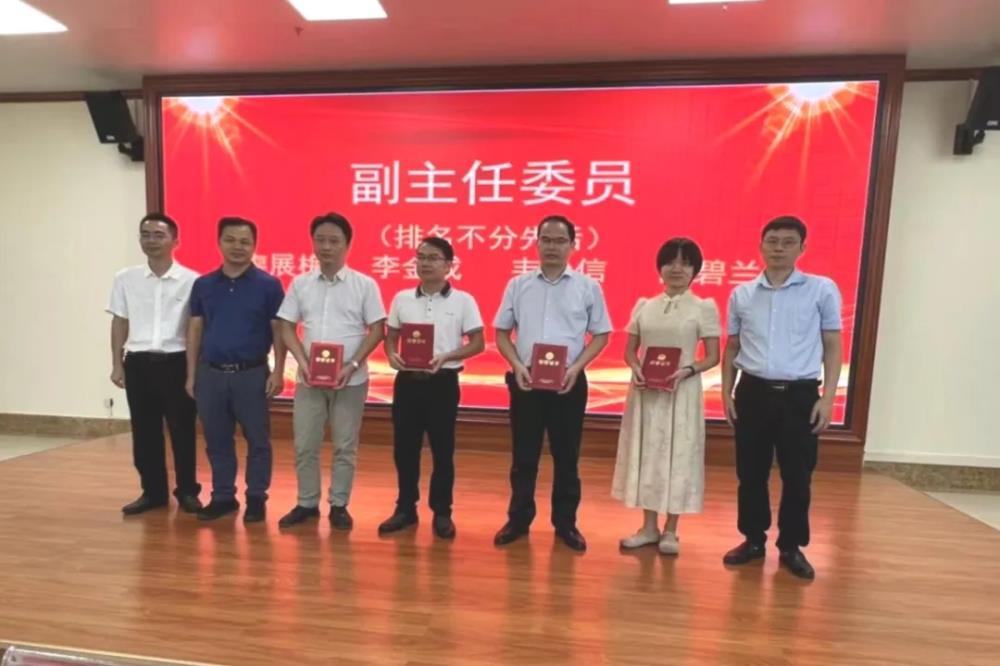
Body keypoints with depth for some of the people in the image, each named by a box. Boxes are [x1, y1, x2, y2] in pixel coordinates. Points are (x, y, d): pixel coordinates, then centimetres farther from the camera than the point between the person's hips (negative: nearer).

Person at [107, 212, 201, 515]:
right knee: (144, 431, 10)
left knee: (182, 430, 4)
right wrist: (117, 364, 6)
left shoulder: (191, 280, -4)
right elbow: (120, 323, 11)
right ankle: (153, 491, 24)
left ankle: (187, 491, 19)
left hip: (176, 362, -3)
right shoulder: (126, 279, 6)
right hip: (138, 363, 3)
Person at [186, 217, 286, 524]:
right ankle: (222, 496, 28)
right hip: (211, 373, 4)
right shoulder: (203, 285, 7)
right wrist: (191, 374, 7)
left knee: (257, 440, 5)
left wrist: (278, 371, -10)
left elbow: (279, 330, -4)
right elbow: (195, 330, 10)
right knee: (217, 440, 13)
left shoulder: (268, 285, -4)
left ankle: (256, 498, 20)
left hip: (252, 373, -3)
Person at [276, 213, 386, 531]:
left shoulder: (364, 284, -3)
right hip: (308, 378, 3)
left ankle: (339, 505, 23)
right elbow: (287, 328, 6)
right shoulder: (300, 284, 5)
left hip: (350, 379, -2)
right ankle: (306, 503, 27)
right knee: (304, 445, 9)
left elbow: (377, 330, -4)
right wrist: (303, 363, -9)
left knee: (345, 446, 7)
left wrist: (353, 365, -14)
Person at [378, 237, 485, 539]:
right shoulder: (402, 298, 6)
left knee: (442, 449, 6)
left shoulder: (463, 301, -3)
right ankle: (405, 508, 27)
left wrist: (446, 357, -18)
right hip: (407, 380, 3)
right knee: (404, 448, 10)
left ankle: (442, 512, 21)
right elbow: (390, 337, 12)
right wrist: (391, 354, -10)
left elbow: (477, 343, -3)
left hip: (443, 382, -3)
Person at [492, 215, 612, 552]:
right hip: (526, 379, 1)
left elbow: (600, 335, 4)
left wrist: (576, 367, -10)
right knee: (523, 455, 9)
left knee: (566, 456, 10)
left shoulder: (588, 287, 2)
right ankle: (518, 519, 25)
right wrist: (517, 365, -8)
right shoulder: (518, 285, 5)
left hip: (569, 381, 0)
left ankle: (566, 523, 25)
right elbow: (501, 331, 7)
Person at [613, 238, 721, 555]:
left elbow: (713, 357, -2)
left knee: (678, 455, 5)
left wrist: (688, 370, -20)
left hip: (682, 391, -3)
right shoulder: (644, 305, 7)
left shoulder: (704, 307, -2)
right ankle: (649, 527, 26)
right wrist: (636, 368, -12)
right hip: (646, 391, 3)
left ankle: (670, 531, 22)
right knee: (646, 453, 10)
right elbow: (630, 350, 9)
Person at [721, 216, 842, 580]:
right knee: (750, 473, 10)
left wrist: (827, 398, -4)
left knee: (797, 477, 7)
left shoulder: (823, 289, 0)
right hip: (753, 392, 2)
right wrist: (726, 393, 6)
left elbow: (832, 347, 2)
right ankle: (753, 539, 27)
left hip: (800, 395, -1)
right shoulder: (741, 294, 6)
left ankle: (792, 547, 26)